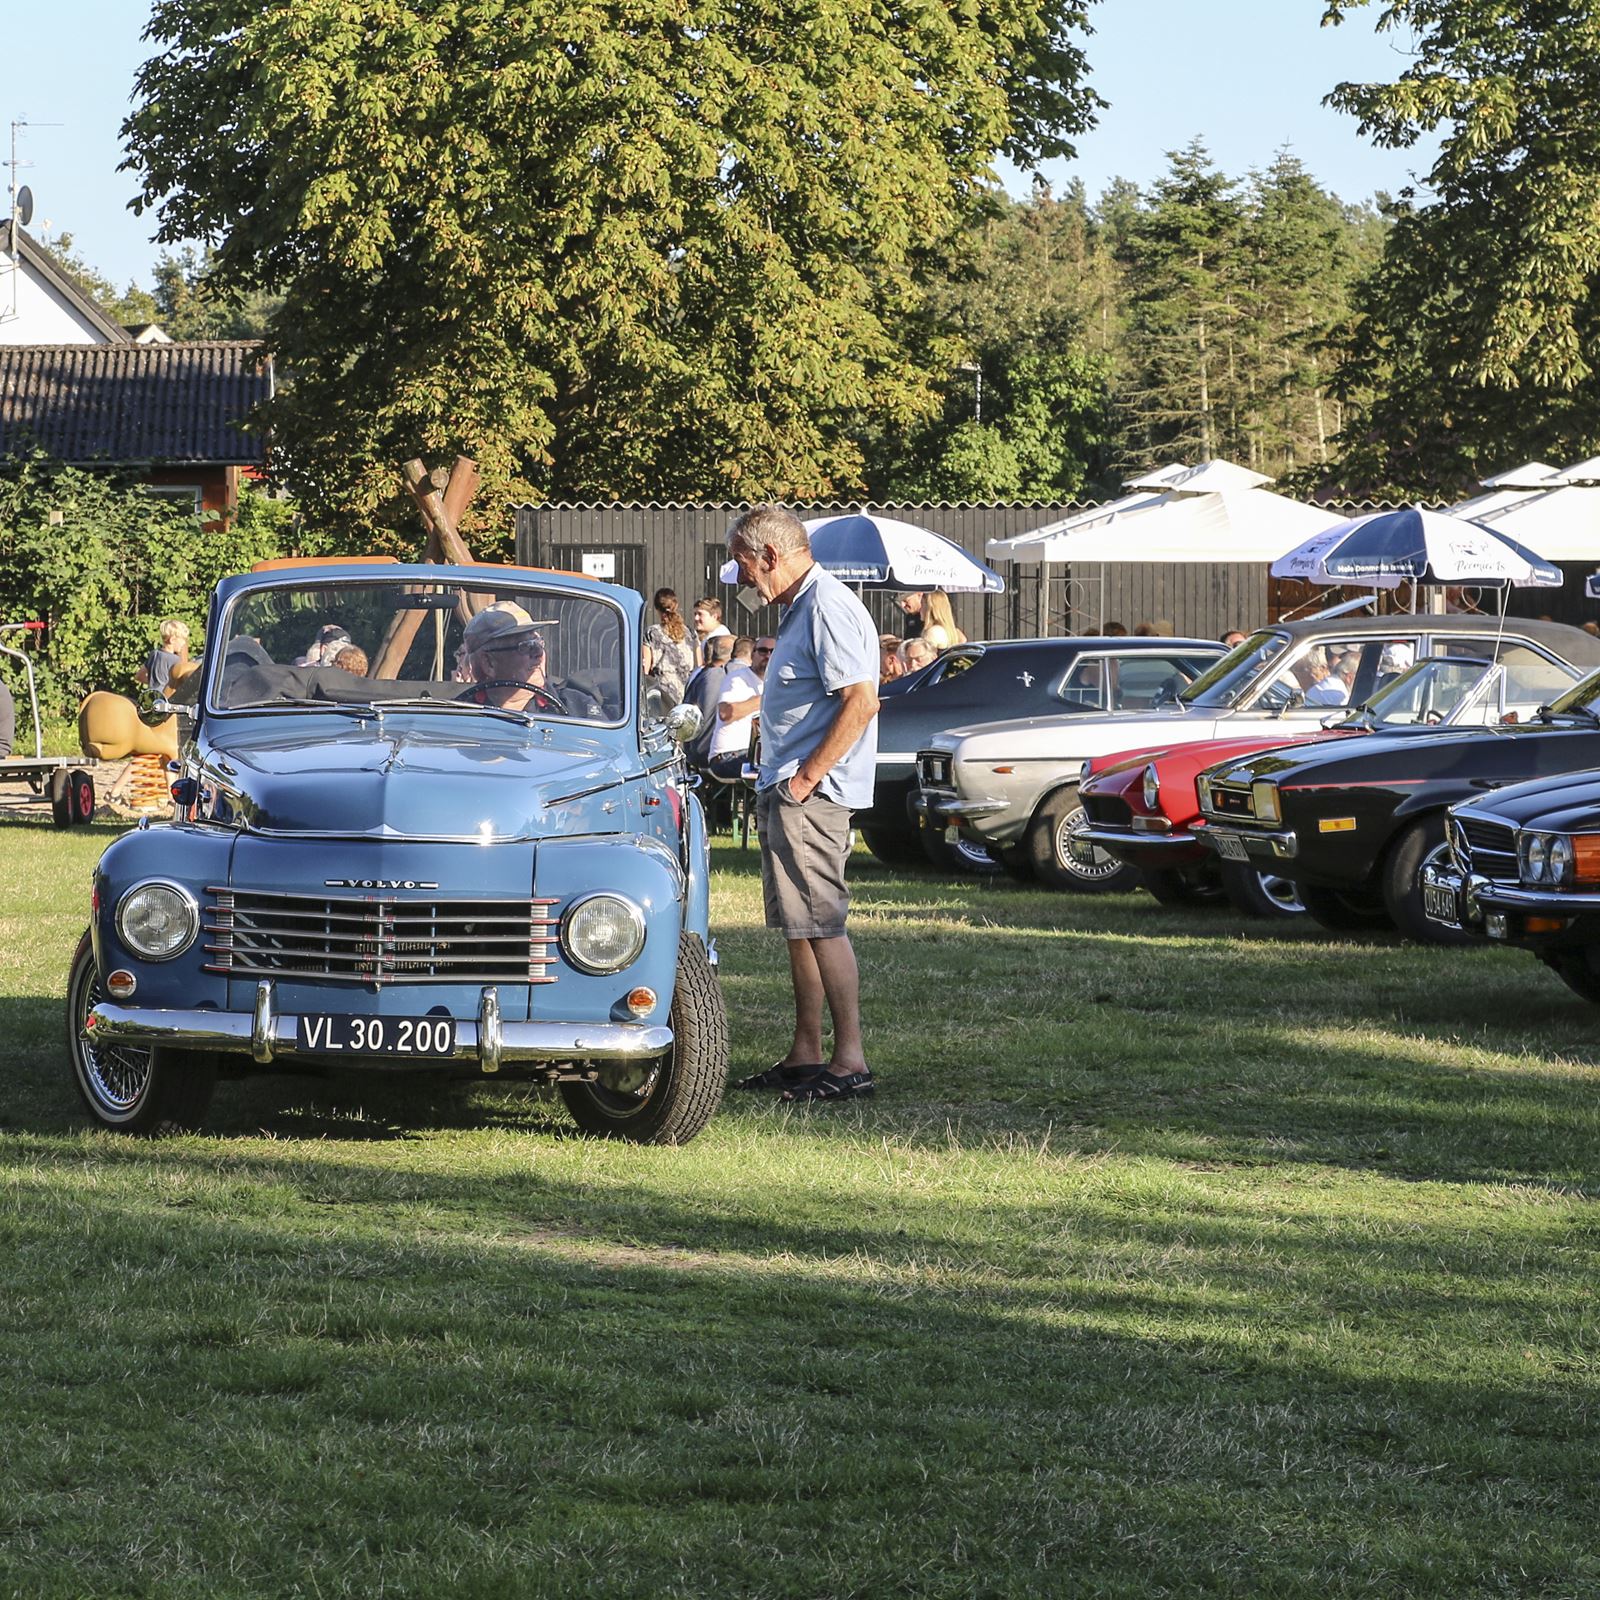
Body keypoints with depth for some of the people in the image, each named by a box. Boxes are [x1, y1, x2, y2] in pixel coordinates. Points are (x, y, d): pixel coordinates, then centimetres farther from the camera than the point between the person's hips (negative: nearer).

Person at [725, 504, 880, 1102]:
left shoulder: (827, 608, -15)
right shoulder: (799, 609, 18)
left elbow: (860, 701, -23)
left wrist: (806, 777, -21)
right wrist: (776, 783, 16)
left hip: (812, 797, -11)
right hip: (783, 793, 11)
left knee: (820, 924, -11)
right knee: (798, 926, 12)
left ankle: (851, 1061, -10)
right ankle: (805, 1054, 17)